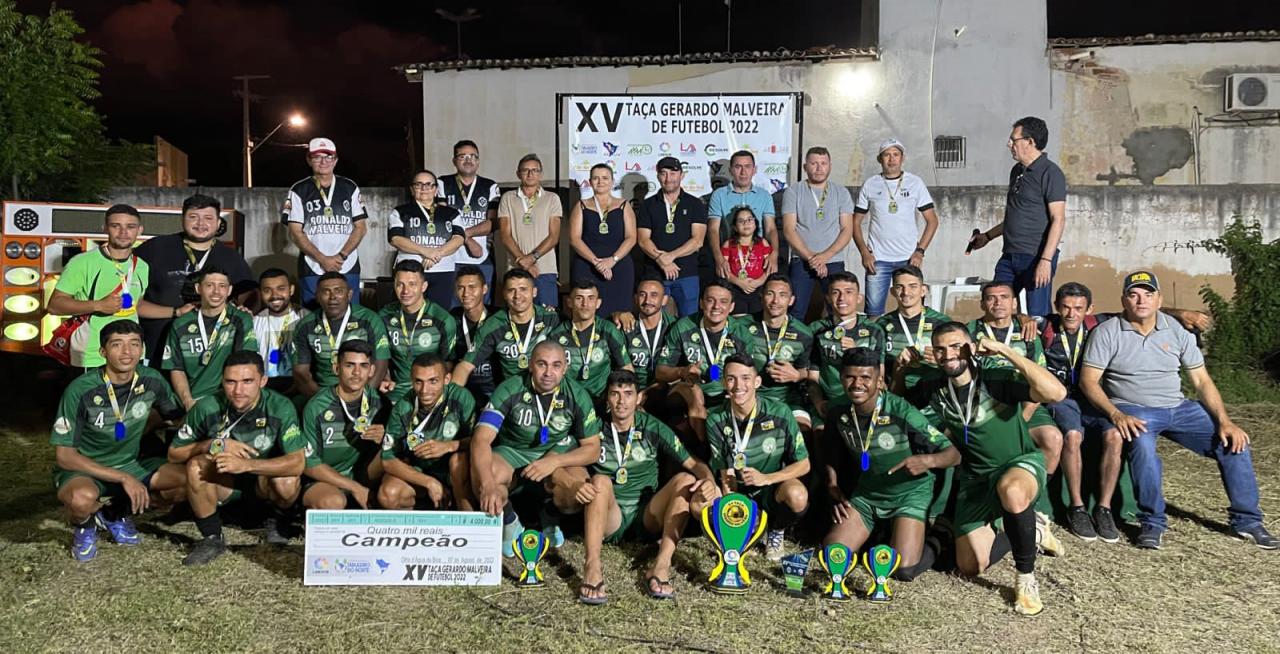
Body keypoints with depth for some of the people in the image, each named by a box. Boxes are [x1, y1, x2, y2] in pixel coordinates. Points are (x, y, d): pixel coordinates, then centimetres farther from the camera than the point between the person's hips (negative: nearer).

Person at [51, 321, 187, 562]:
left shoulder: (152, 380, -11)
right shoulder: (81, 390, -22)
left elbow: (177, 418, 7)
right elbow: (64, 455, -19)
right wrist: (123, 478, -25)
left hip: (131, 464, 5)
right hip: (83, 469, -5)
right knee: (82, 498, -39)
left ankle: (116, 513, 8)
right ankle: (84, 526, 1)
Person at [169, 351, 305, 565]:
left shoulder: (280, 407, -22)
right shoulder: (207, 408, -18)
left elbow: (297, 463, -30)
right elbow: (174, 453, -7)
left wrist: (246, 464, -42)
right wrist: (213, 445, -26)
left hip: (264, 480, -1)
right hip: (223, 482, 1)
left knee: (287, 481, -33)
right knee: (196, 465, -29)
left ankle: (276, 521, 4)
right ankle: (212, 538, -11)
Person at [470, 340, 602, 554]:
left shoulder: (577, 396, -14)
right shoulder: (510, 390, -19)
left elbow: (592, 448, -7)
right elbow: (481, 439, -28)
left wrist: (554, 461, -26)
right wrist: (488, 485, -46)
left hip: (558, 454, 1)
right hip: (512, 452, -1)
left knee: (580, 489, -32)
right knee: (481, 478, -34)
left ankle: (551, 514, 7)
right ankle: (509, 522, -1)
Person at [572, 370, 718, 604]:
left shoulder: (654, 429, 5)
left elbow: (694, 464, 2)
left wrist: (709, 481, -22)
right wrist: (575, 485, -30)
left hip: (647, 518, 2)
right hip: (609, 519, -1)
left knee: (685, 479, -20)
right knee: (600, 481, -29)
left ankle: (661, 565, -33)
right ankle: (592, 568, -40)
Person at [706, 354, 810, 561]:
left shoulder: (779, 413, -14)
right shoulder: (716, 420, -9)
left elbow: (803, 464, -8)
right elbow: (726, 476, -6)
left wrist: (766, 478, -24)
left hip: (772, 490, -2)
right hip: (738, 494, 2)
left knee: (797, 495, -36)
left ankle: (776, 531, 1)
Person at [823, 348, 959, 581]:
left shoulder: (901, 412, -25)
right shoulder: (837, 410, -10)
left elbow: (954, 454, -21)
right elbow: (832, 457, 8)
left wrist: (927, 460, -41)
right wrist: (835, 494, -2)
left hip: (909, 494, -4)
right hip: (866, 493, 4)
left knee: (903, 570, -18)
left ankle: (932, 546, 16)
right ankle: (878, 533, 22)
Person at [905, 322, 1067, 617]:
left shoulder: (997, 379, -19)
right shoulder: (934, 390, -2)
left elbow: (1056, 393, -34)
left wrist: (1005, 350, -33)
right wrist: (901, 369, -4)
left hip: (1021, 463, -5)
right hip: (975, 478, 5)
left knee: (1011, 490, -44)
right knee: (970, 566, -1)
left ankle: (1027, 579, -21)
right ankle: (1030, 530, 27)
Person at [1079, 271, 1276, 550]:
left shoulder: (1177, 331, 6)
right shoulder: (1107, 333, -5)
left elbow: (1202, 381, 7)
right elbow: (1088, 381, -10)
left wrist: (1225, 421, -6)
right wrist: (1116, 415, -25)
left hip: (1178, 408, 5)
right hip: (1132, 410, -5)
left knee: (1234, 443, -10)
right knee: (1143, 446, -36)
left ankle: (1247, 521, 9)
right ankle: (1152, 523, -18)